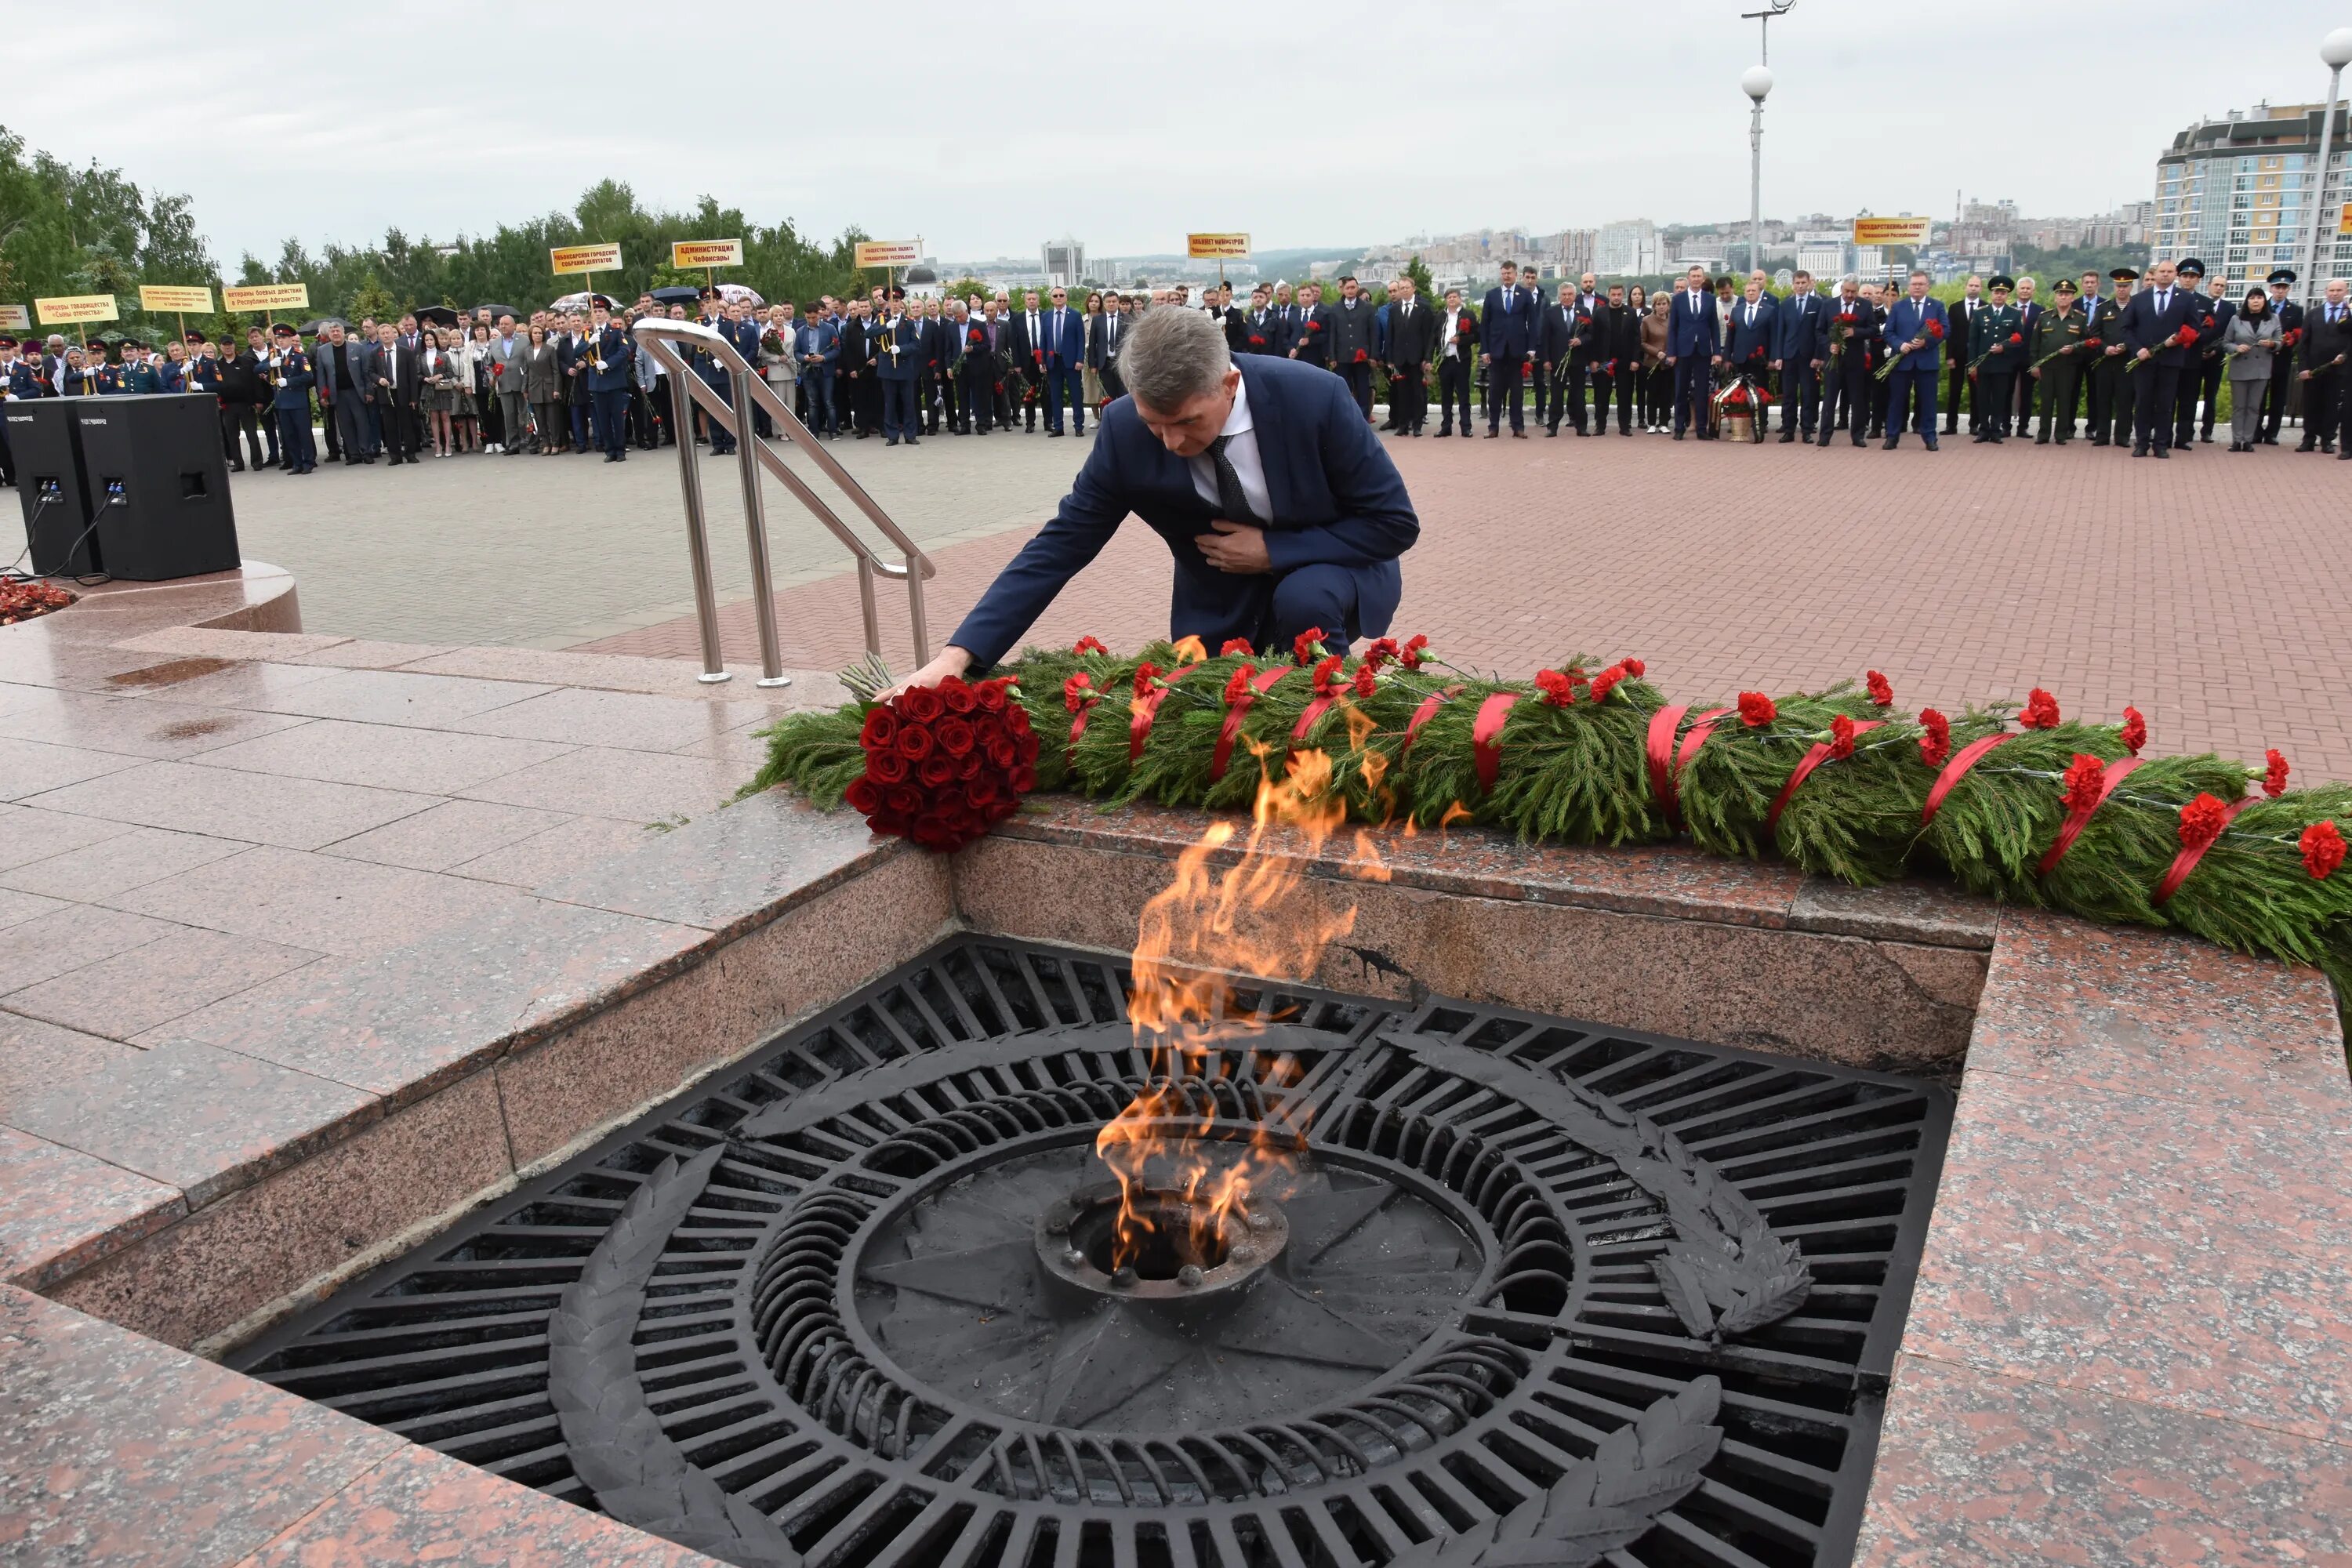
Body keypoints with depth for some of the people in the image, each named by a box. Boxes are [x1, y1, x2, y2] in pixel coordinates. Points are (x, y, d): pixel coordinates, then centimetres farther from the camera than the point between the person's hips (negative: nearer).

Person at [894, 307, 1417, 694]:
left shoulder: (1314, 398, -29)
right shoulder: (1125, 430, -22)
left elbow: (1395, 522, -19)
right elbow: (1061, 544, -19)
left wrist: (1274, 550, -27)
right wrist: (958, 654, -29)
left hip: (1327, 569, -2)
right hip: (1222, 603, 3)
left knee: (1303, 600, -33)